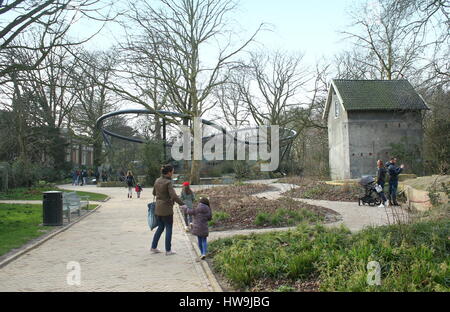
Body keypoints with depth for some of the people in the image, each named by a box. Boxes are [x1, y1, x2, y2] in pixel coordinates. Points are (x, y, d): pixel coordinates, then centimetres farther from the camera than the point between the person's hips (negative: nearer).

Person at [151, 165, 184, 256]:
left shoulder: (157, 180, 4)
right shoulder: (168, 182, -18)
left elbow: (154, 193, 17)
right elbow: (174, 196, -25)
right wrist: (182, 204, -17)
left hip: (158, 208, 7)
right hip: (167, 209, -7)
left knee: (160, 227, 20)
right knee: (169, 228, 5)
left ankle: (153, 247, 22)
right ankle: (168, 250, 11)